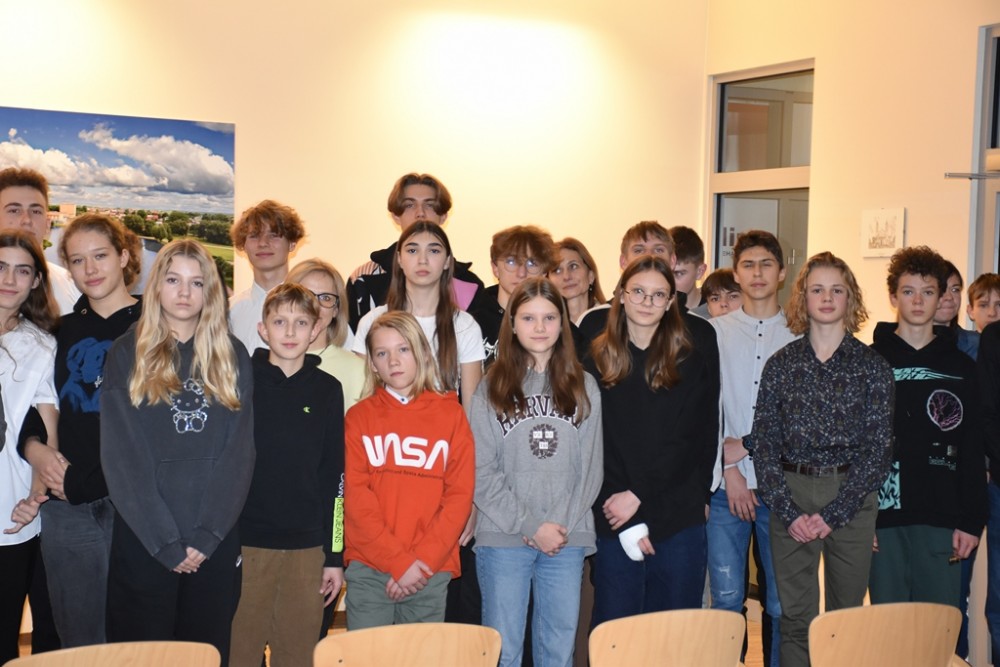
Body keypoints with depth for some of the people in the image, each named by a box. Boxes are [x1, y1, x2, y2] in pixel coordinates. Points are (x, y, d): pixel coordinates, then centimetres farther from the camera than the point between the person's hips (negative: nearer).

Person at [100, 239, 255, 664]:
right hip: (143, 540, -1)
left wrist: (206, 537, -10)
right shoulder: (128, 353, 1)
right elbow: (122, 455, -6)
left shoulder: (231, 357, 7)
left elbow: (239, 450, 1)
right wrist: (167, 542, -12)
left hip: (216, 543, 2)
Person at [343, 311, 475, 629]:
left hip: (432, 573, 0)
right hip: (367, 570, 0)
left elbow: (460, 494, 0)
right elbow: (355, 495, -2)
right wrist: (398, 561, -11)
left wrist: (423, 561, -9)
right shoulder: (359, 417, 6)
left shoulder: (451, 414, 6)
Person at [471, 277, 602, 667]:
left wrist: (564, 525, -7)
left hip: (568, 541, 2)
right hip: (502, 539, -1)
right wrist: (531, 526, -10)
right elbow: (482, 473, -3)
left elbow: (591, 466, 6)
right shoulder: (491, 390, 3)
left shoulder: (583, 388, 9)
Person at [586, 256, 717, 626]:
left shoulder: (692, 364, 5)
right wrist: (627, 522, -9)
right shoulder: (596, 361, 4)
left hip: (680, 524, 0)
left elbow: (697, 441, -3)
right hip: (614, 525, 0)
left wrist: (639, 495, -12)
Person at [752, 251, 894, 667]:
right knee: (795, 617, 4)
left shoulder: (873, 366, 1)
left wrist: (833, 514, -11)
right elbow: (763, 443, 1)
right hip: (791, 495, 1)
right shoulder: (780, 364, 4)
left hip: (852, 497, 0)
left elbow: (878, 448, -3)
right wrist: (788, 512, -9)